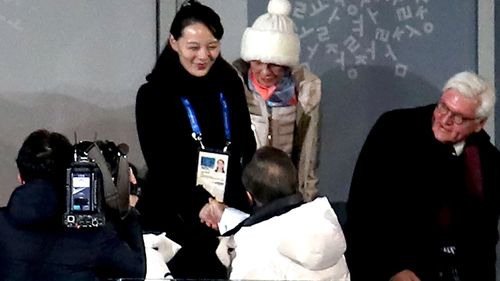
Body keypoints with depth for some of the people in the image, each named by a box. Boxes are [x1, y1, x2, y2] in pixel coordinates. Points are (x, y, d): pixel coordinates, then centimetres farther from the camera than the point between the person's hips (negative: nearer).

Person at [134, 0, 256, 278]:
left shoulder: (230, 84, 5)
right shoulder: (154, 94, -7)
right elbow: (161, 165, -12)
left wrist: (252, 194, -1)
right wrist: (201, 204, -24)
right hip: (173, 216, -3)